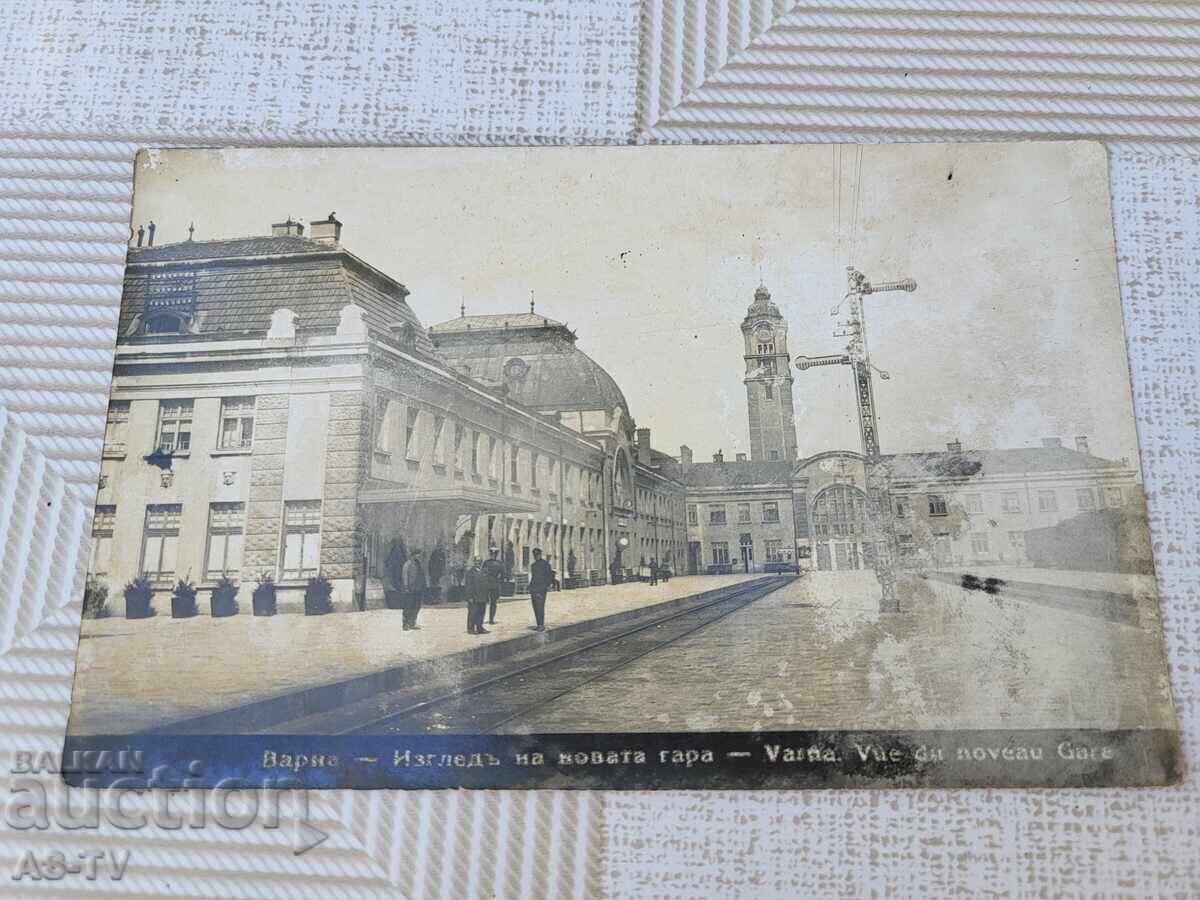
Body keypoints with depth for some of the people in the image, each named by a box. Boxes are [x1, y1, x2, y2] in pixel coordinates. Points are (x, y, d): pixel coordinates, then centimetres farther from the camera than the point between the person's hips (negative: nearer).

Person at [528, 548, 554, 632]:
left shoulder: (545, 564, -2)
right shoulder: (533, 565, 18)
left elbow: (549, 576, -3)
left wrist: (548, 585, -11)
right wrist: (530, 587, 17)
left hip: (542, 589, -7)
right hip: (533, 589, 7)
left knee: (540, 607, -12)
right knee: (535, 607, 5)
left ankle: (542, 625, -9)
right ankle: (538, 624, 10)